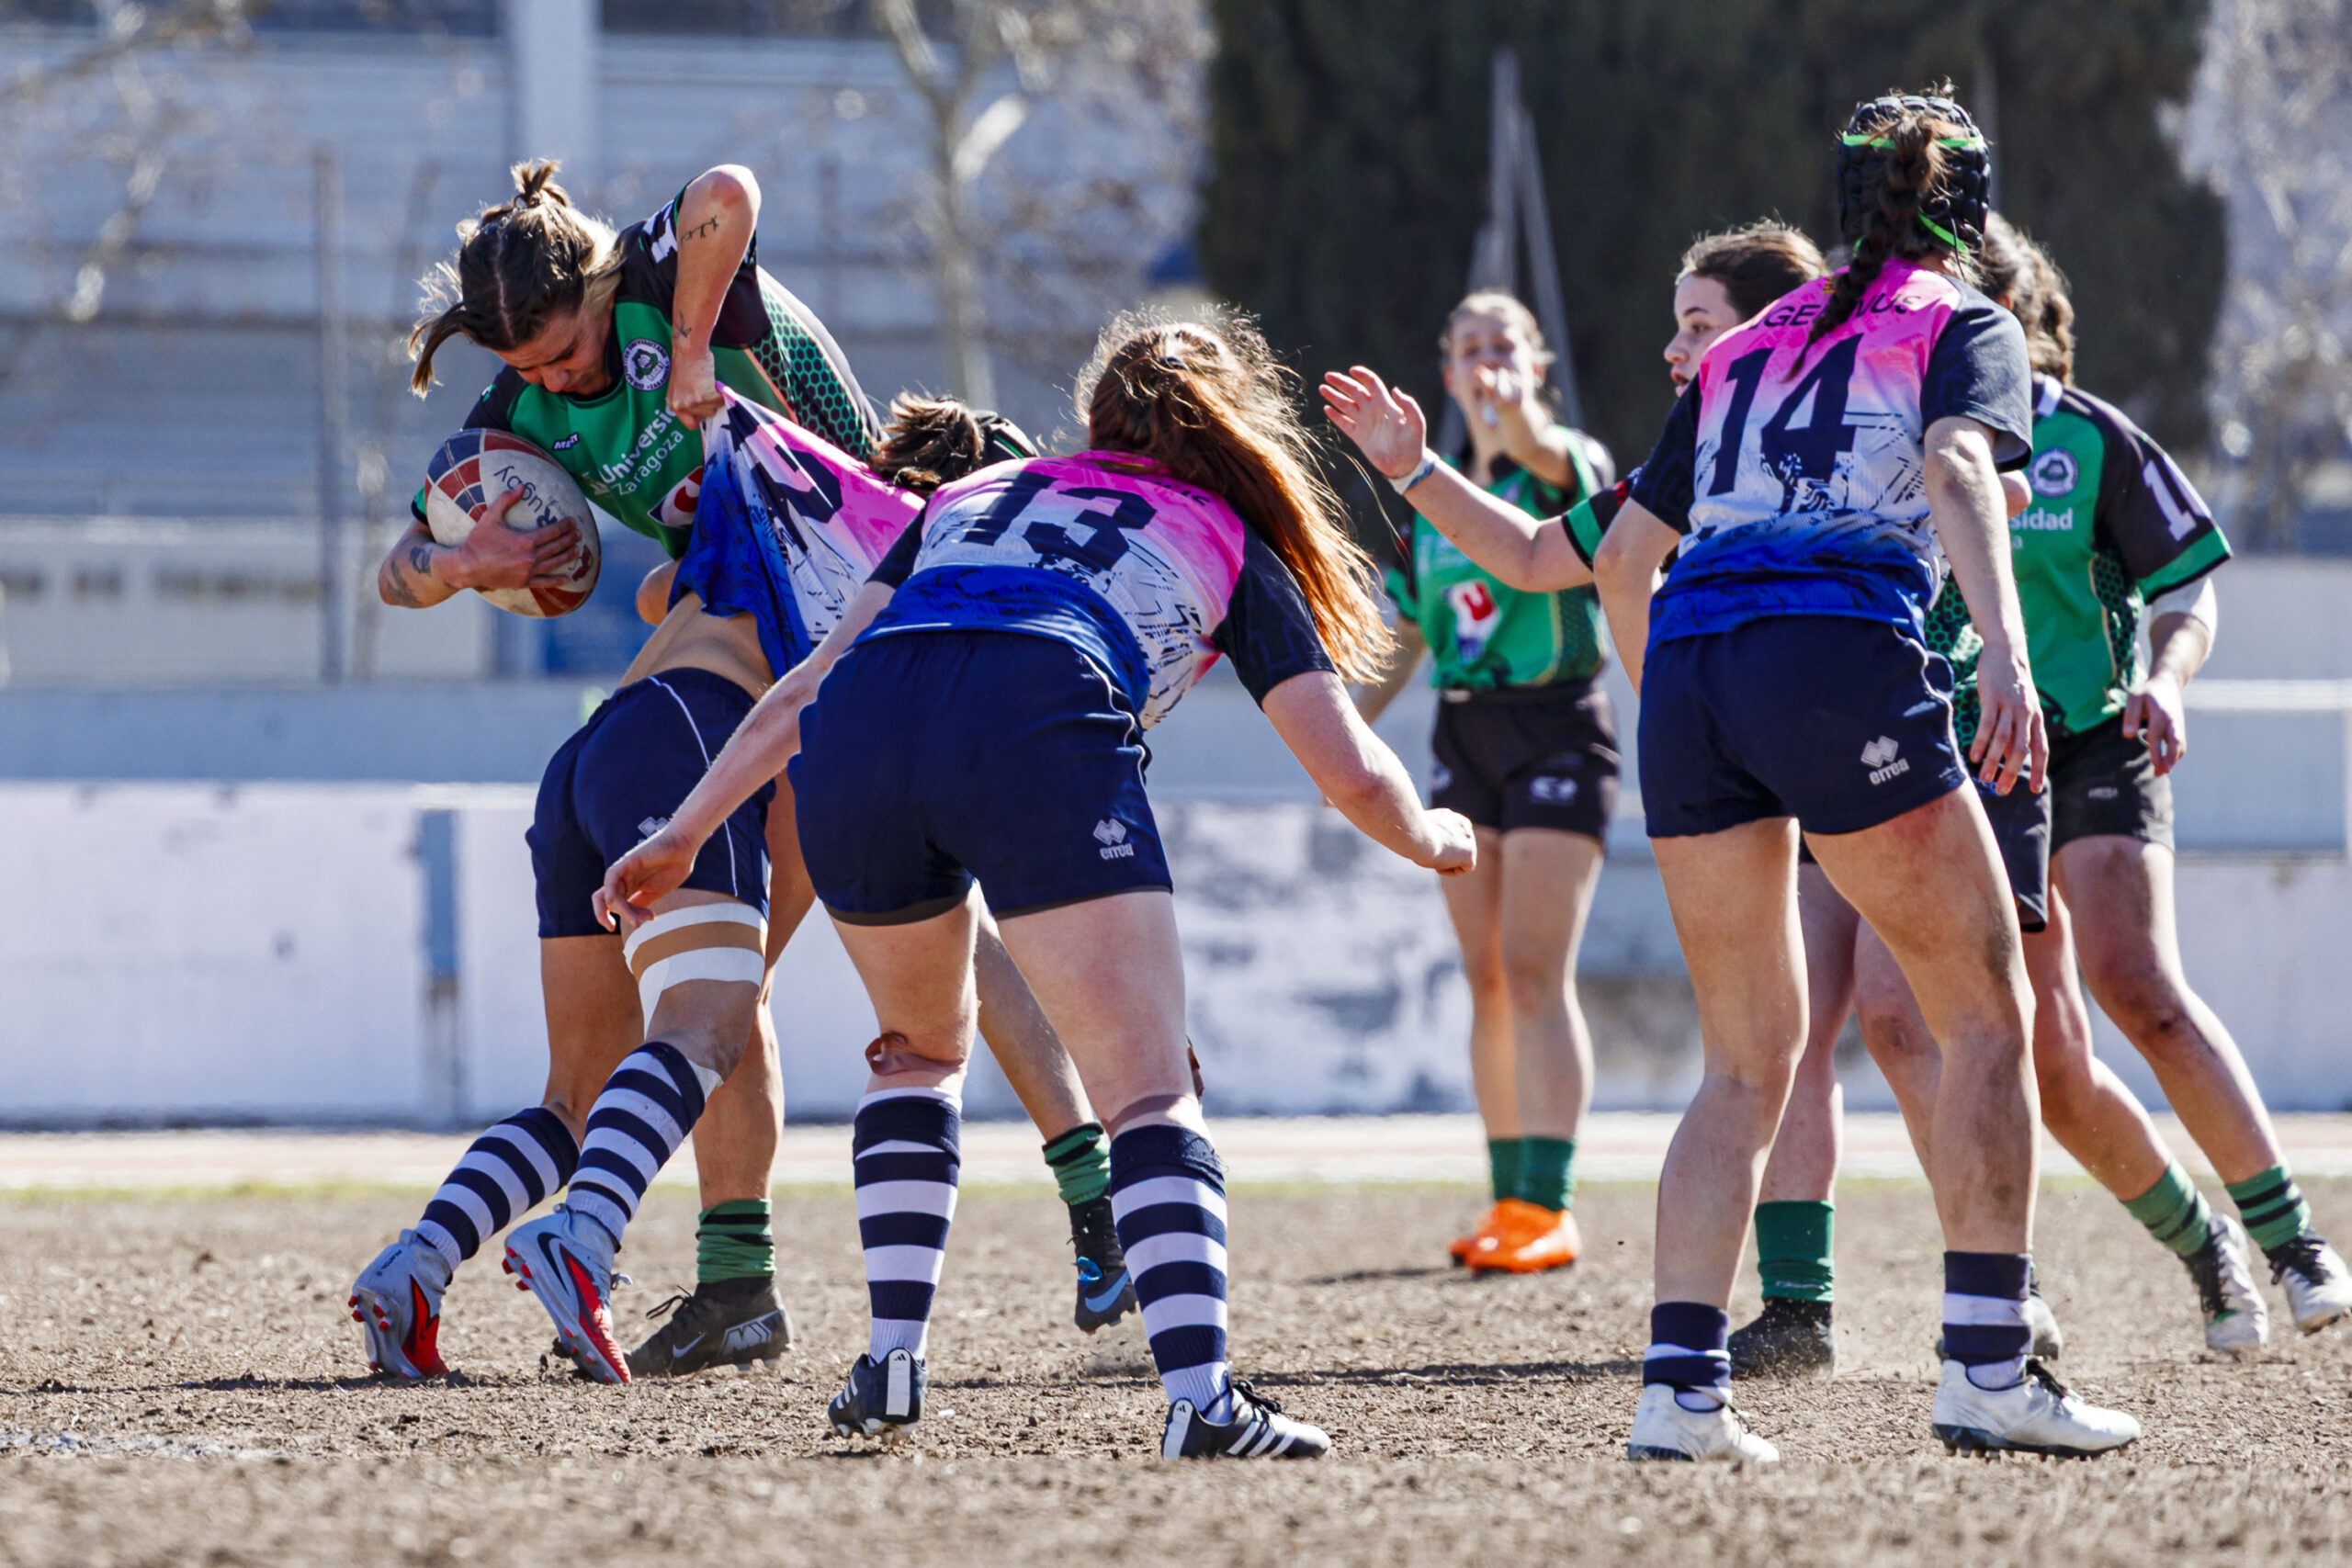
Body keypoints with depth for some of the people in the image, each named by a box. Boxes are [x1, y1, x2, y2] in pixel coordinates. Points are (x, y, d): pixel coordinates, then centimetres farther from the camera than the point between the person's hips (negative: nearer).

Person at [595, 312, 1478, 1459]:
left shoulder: (975, 495, 39)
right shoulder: (1232, 545, 30)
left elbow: (808, 687, 31)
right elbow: (1352, 774, 26)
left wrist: (682, 835, 34)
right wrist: (1433, 841, 47)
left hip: (857, 735, 4)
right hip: (1041, 737, -4)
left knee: (920, 1046, 28)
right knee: (1150, 1093, -4)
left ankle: (892, 1361, 17)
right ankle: (1199, 1392, -24)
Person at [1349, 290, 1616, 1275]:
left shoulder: (1566, 467, -7)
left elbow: (1550, 457, -33)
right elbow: (1408, 637, 19)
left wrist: (1518, 419, -55)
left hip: (1556, 730, -6)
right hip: (1464, 735, 6)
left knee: (1535, 972, -13)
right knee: (1487, 978, 6)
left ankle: (1549, 1205, -16)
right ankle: (1510, 1198, 12)